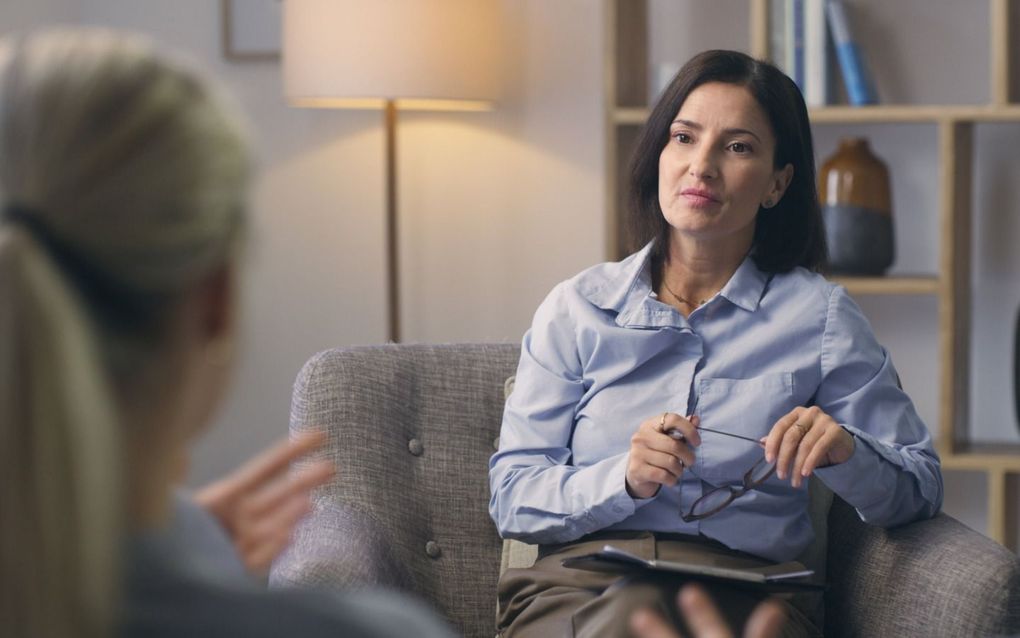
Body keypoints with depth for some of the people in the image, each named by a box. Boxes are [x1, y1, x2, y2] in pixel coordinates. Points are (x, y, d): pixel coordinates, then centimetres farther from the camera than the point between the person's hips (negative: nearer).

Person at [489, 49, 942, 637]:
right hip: (579, 587, 0)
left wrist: (845, 453, -13)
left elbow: (920, 489, 10)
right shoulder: (578, 309, 11)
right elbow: (511, 499, 5)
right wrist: (624, 479, -15)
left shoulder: (818, 315, 10)